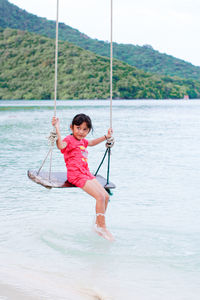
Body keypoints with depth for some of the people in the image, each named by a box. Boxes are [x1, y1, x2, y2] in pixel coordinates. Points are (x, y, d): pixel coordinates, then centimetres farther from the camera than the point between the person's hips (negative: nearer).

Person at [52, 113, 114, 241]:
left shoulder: (82, 141, 20)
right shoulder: (69, 139, -6)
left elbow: (91, 143, 44)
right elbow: (61, 145, -31)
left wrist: (106, 137, 39)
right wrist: (57, 128, -36)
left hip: (86, 174, 9)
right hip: (76, 175, -9)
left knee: (106, 196, 3)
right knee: (100, 196, -19)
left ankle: (98, 224, 15)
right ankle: (102, 227, -9)